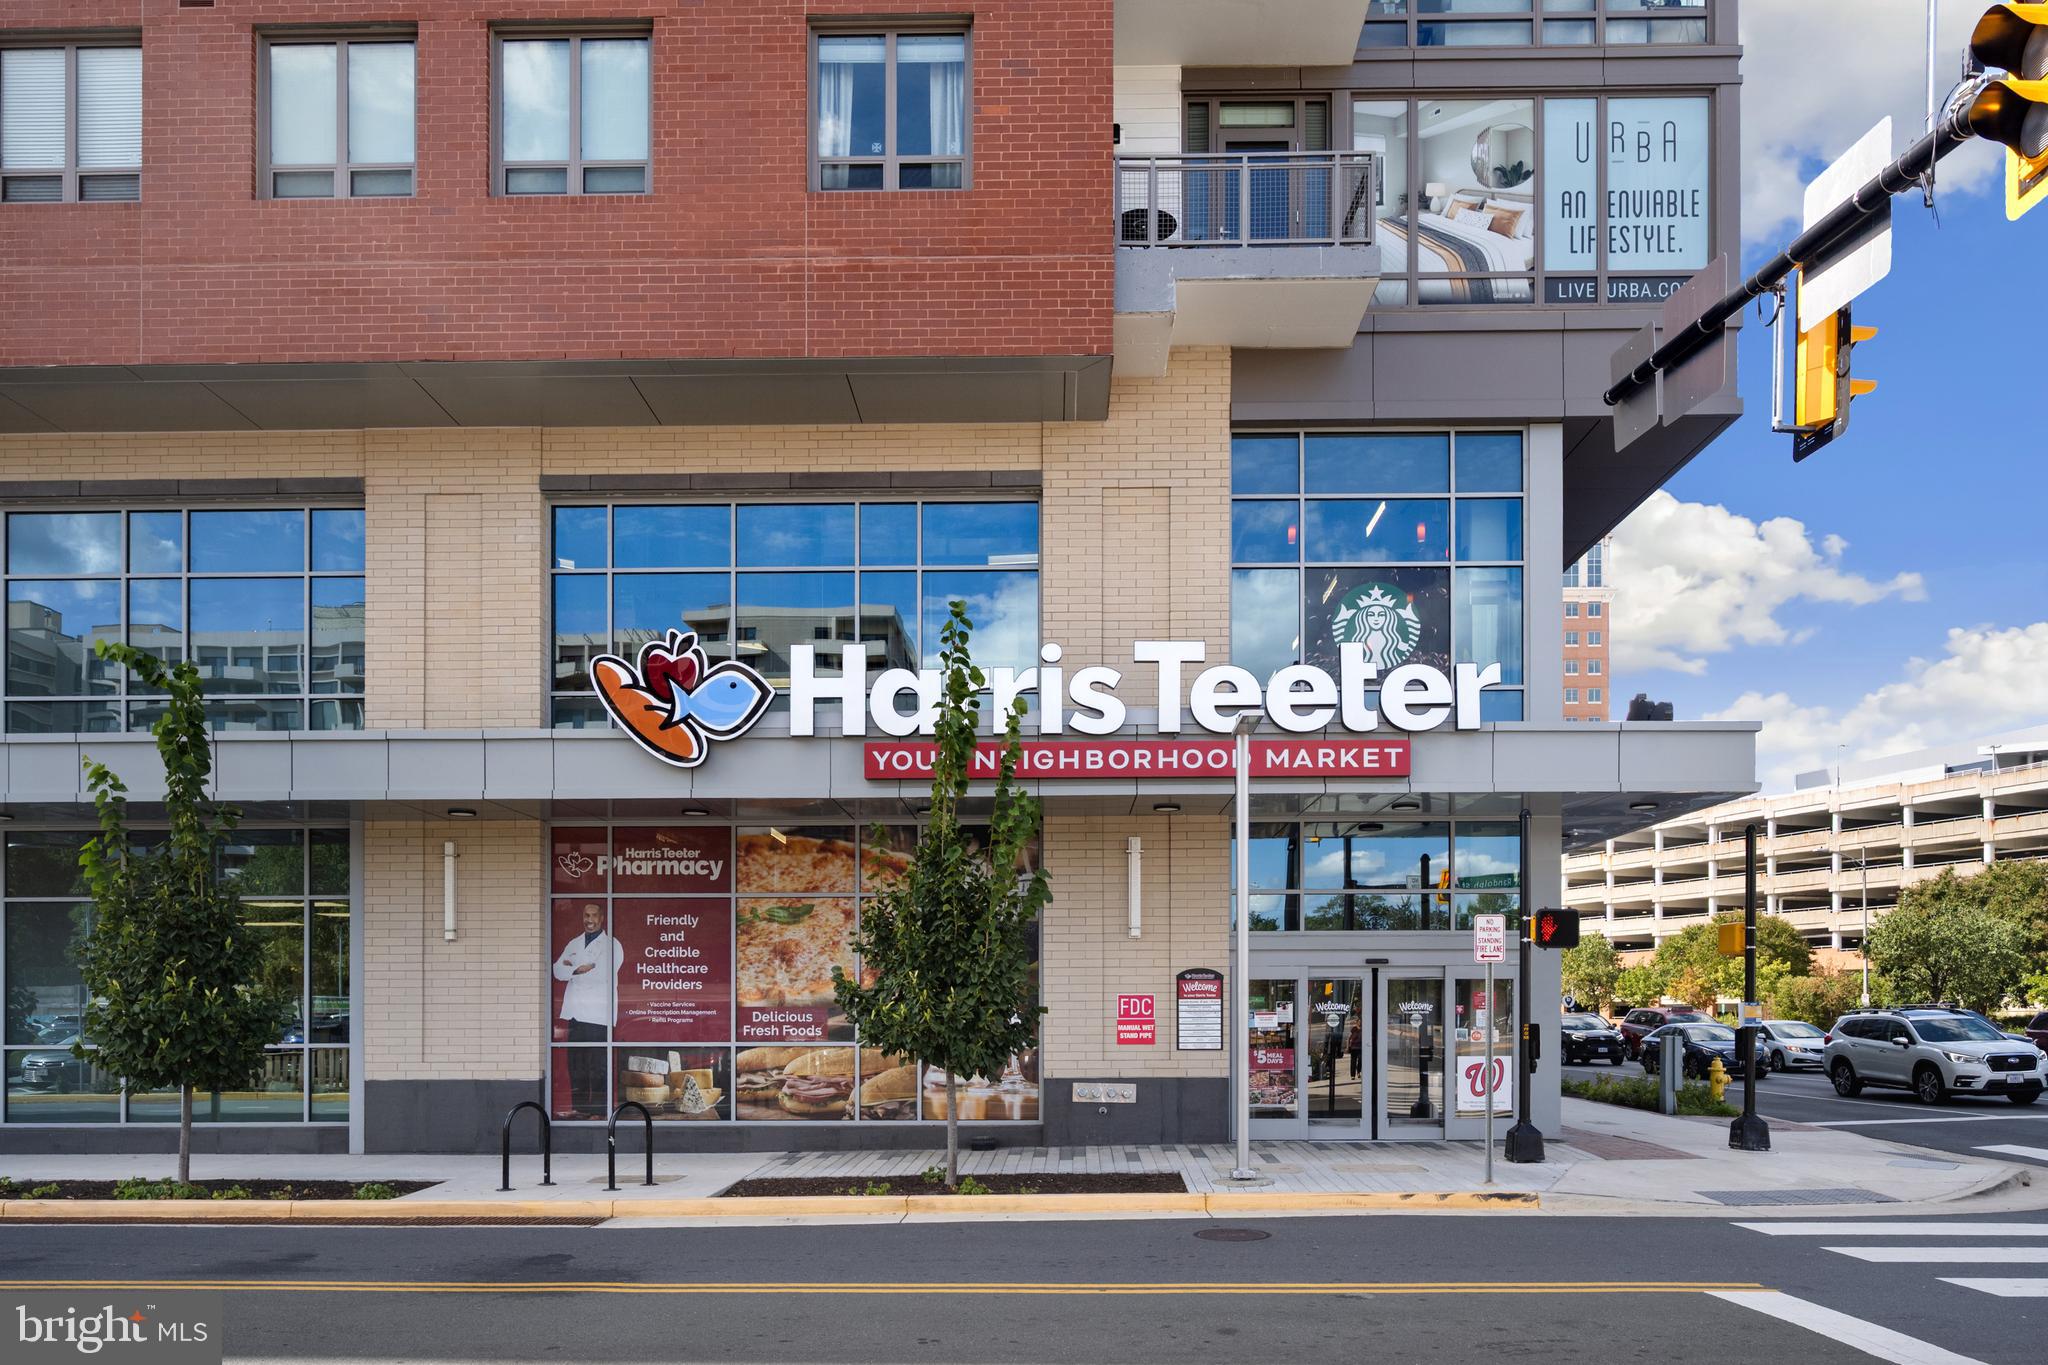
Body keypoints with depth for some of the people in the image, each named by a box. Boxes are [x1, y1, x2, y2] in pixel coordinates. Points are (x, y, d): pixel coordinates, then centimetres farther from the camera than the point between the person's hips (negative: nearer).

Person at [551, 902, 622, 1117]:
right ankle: (579, 1107, 13)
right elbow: (558, 970, 8)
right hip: (574, 1011, 5)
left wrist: (573, 969, -2)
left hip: (598, 1014, -5)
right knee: (576, 1064, 5)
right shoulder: (574, 944, 21)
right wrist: (579, 969, -11)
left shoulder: (611, 944, 4)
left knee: (598, 1067, -6)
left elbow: (605, 973, -12)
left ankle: (598, 1111, -3)